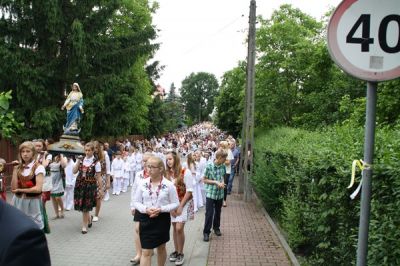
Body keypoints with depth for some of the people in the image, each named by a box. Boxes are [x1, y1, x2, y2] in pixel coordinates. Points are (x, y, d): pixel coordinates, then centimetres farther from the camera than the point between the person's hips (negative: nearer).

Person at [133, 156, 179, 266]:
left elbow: (175, 203, -4)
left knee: (161, 248, 19)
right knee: (146, 252, 0)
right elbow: (136, 202, 2)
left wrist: (161, 209, -19)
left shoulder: (169, 185, -10)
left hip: (163, 219, 0)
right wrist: (146, 209, -17)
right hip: (146, 219, 1)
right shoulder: (142, 183, -4)